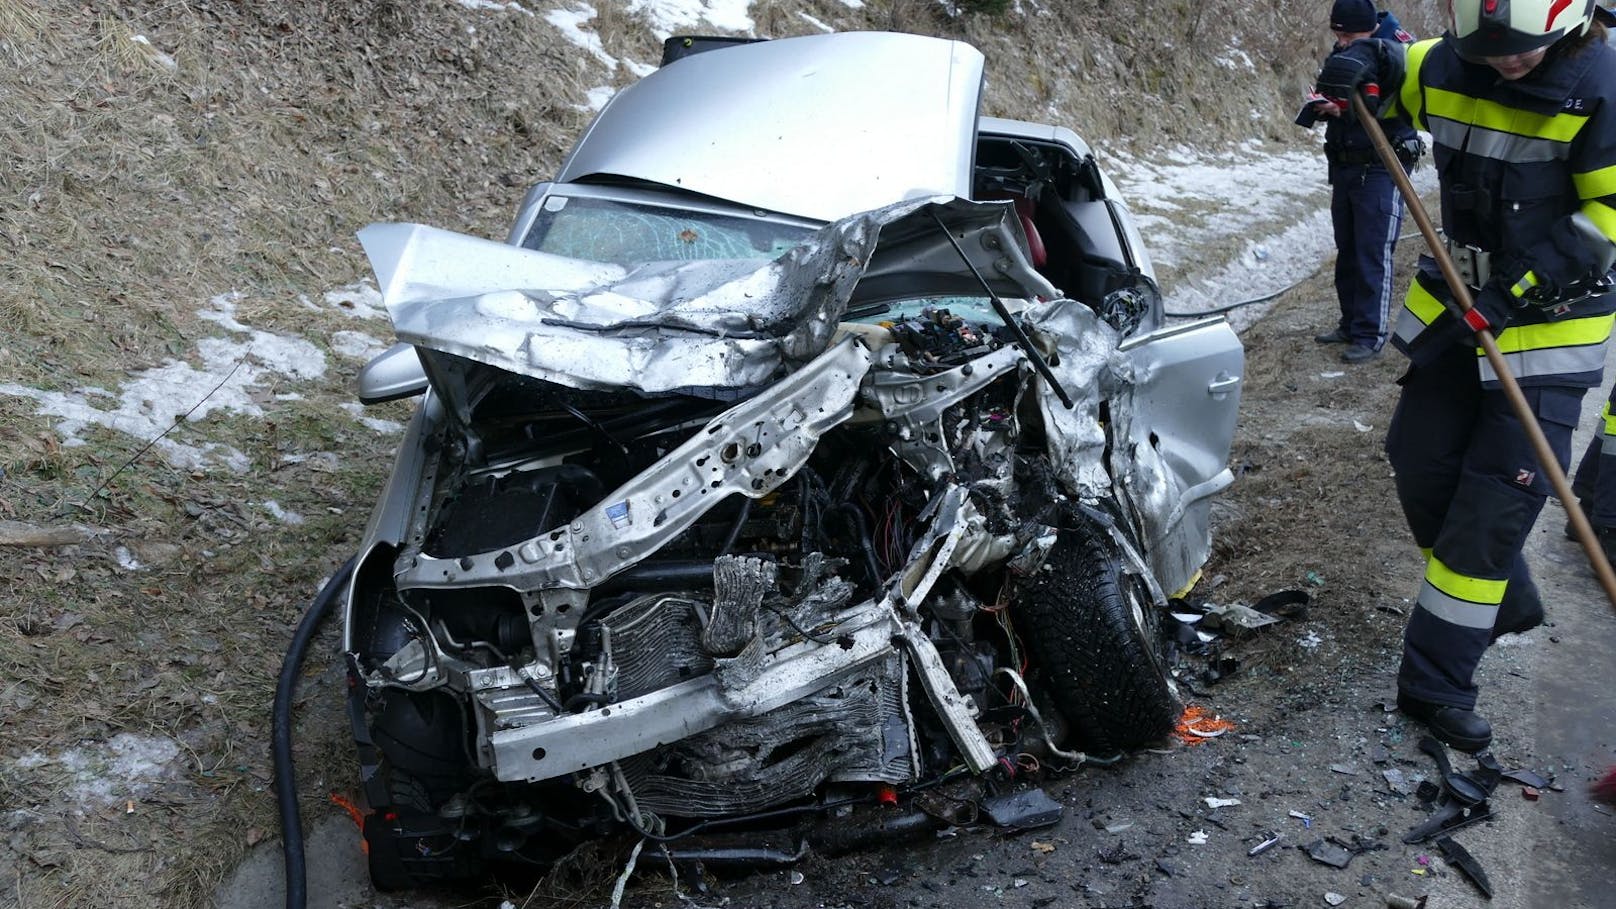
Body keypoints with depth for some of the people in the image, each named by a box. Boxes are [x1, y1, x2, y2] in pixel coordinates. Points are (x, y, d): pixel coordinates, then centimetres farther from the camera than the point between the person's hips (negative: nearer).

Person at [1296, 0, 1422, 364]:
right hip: (1344, 166, 8)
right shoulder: (1342, 54, 7)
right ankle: (1351, 323, 25)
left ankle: (1371, 334, -2)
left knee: (1373, 254, -7)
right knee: (1346, 251, 14)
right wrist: (1322, 104, -2)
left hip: (1380, 169, -8)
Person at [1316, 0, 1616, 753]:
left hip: (1548, 328, -6)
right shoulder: (1449, 67, -4)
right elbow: (1386, 66, 15)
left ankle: (1435, 682, 3)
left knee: (1492, 508, -6)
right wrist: (1356, 67, -9)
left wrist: (1522, 292, -26)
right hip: (1457, 308, 6)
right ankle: (1504, 605, 37)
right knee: (1421, 471, 12)